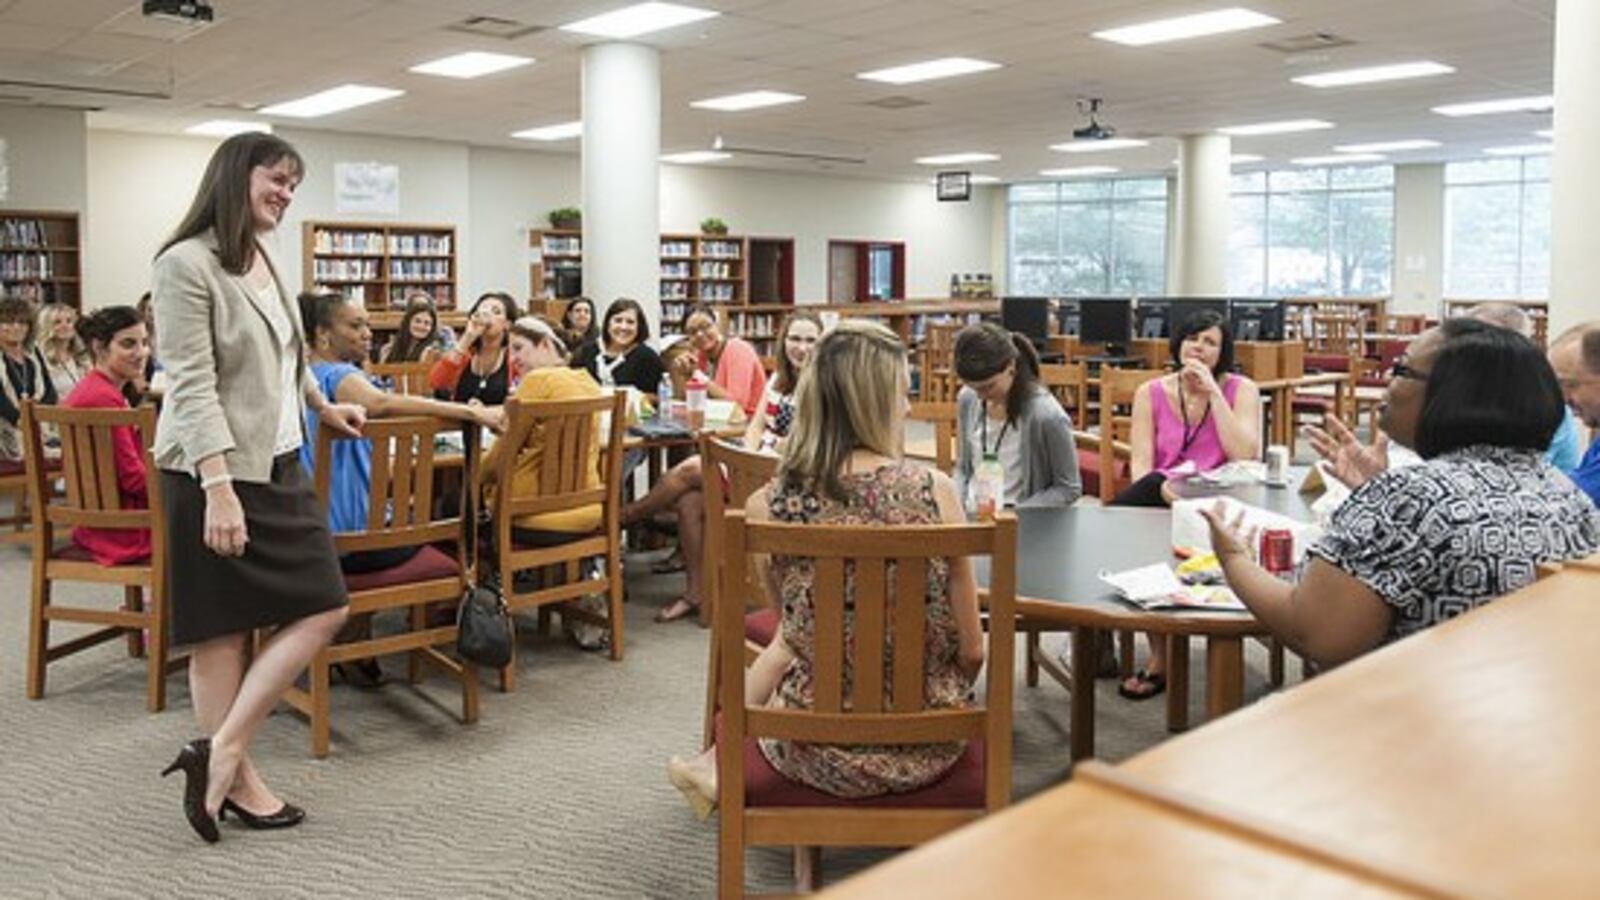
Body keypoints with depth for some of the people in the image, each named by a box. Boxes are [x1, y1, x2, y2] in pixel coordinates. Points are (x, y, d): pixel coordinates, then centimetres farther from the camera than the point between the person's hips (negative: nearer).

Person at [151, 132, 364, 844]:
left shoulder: (264, 260, 13)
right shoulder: (186, 264, -13)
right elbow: (192, 386, -19)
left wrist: (322, 407, 41)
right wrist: (219, 489, -25)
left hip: (279, 466, 9)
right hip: (215, 472, -9)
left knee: (323, 610, 5)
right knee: (221, 629, -1)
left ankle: (221, 752, 12)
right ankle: (236, 777, 10)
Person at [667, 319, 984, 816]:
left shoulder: (768, 506, -14)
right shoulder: (935, 491, -15)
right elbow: (971, 651, -8)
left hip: (824, 755, -1)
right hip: (928, 750, 1)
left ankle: (718, 763, 51)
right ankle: (715, 764, 46)